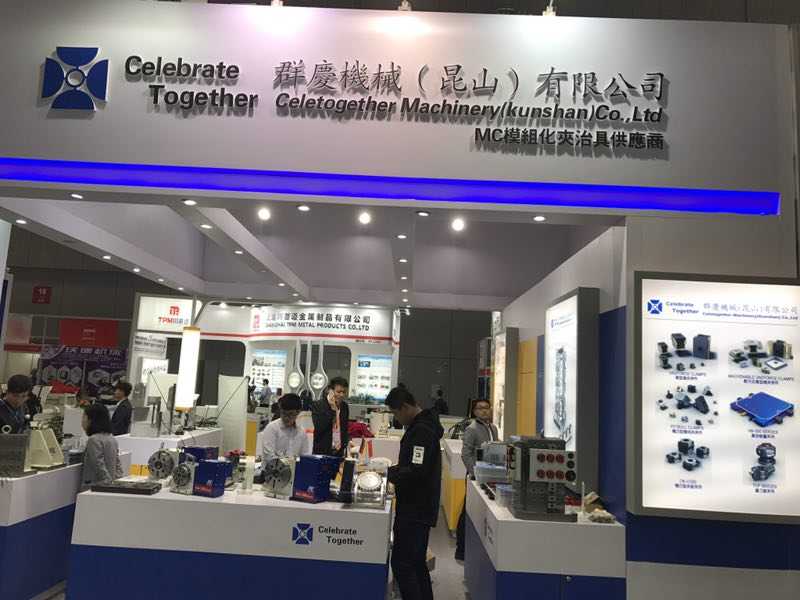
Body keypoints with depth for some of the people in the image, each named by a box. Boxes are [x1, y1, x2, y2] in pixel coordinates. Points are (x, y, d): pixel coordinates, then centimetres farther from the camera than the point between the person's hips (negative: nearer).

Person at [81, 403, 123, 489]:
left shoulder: (94, 440, -14)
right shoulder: (111, 438, 12)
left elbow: (100, 465, -17)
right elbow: (117, 462, 13)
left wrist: (109, 482, -15)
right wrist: (117, 480, 8)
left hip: (95, 486, -8)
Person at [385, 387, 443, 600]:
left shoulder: (422, 430, -20)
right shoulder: (420, 426, 12)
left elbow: (416, 471, -25)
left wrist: (389, 473, -14)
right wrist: (391, 470, 8)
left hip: (416, 509, -11)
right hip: (418, 508, 11)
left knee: (401, 564, -6)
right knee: (417, 563, 17)